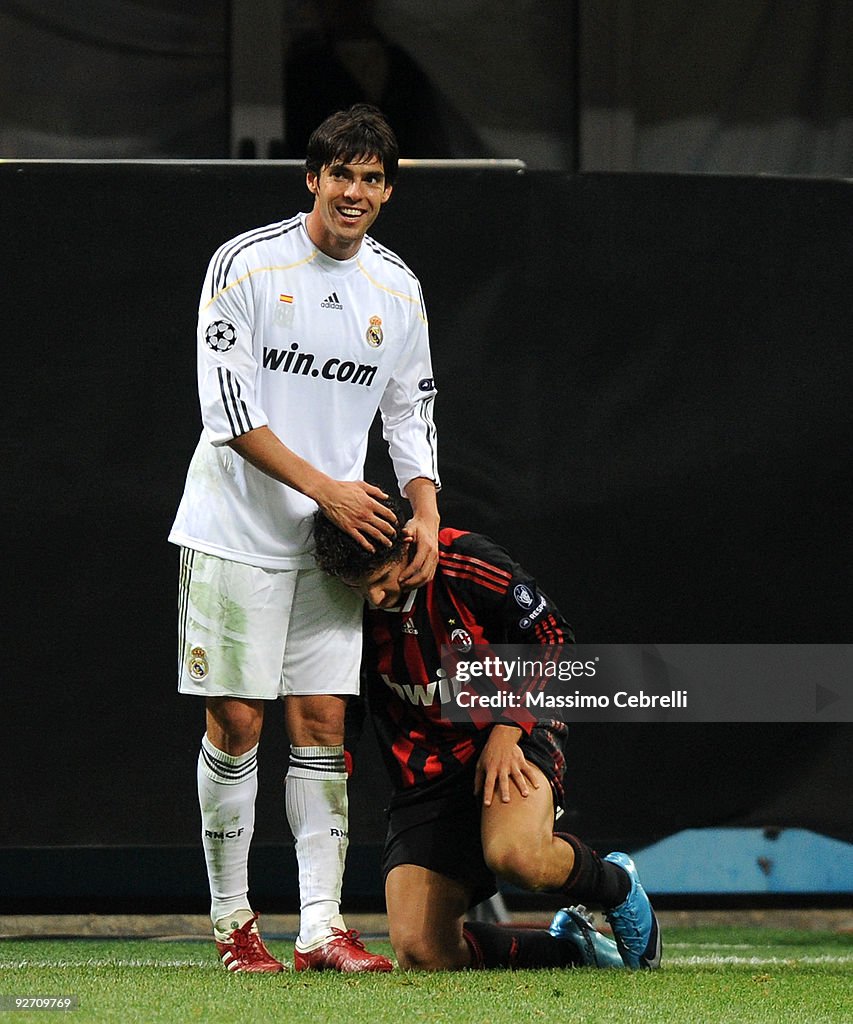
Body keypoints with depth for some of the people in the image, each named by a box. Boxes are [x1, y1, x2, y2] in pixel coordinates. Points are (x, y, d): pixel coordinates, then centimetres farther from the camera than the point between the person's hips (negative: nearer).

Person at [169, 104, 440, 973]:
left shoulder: (397, 288, 7)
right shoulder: (246, 264, -8)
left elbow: (411, 412, 15)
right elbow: (229, 409, -13)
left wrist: (425, 513, 0)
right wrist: (324, 486, -18)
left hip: (335, 539, 4)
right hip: (236, 531, -4)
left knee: (320, 725, -1)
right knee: (236, 723, -4)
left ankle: (321, 926, -3)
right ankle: (232, 916, 7)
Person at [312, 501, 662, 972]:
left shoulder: (469, 563, -16)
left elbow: (552, 638, -7)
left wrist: (508, 730, -14)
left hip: (512, 743, -4)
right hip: (425, 772, 4)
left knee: (515, 856, -39)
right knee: (420, 954, -14)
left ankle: (617, 885, -3)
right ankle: (569, 946, 11)